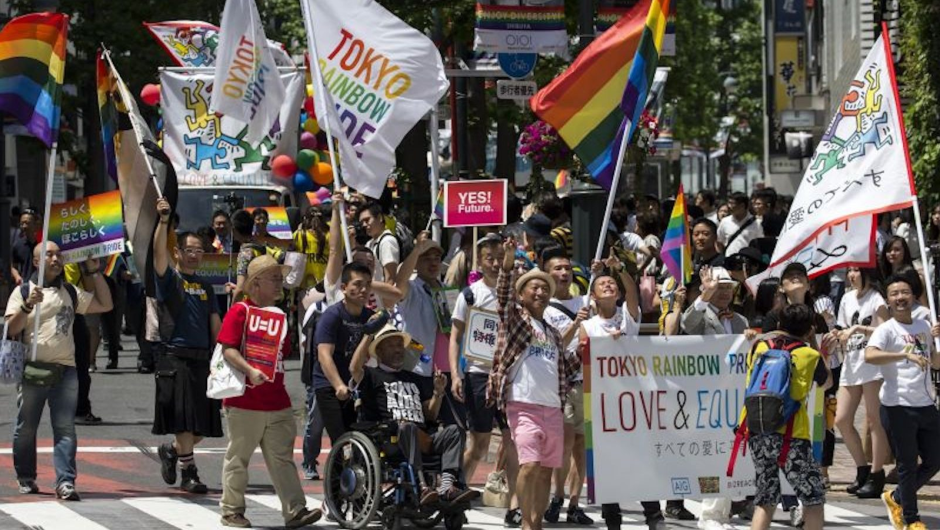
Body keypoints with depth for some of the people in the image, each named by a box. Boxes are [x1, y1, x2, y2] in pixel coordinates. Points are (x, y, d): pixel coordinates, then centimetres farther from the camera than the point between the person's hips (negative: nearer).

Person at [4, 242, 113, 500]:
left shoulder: (70, 293, 16)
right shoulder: (23, 292, 4)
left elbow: (105, 305, 16)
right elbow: (11, 329, -4)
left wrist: (94, 271, 12)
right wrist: (28, 305, -19)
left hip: (65, 371, 2)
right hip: (33, 370, -2)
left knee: (65, 428, -8)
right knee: (26, 428, 5)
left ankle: (65, 481, -13)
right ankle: (26, 478, 20)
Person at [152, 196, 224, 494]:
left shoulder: (204, 286, 18)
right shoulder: (170, 280, 2)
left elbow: (215, 323, 19)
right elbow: (159, 253, -16)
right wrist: (163, 221, -29)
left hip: (201, 358, 6)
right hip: (175, 356, -6)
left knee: (204, 424, 7)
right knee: (184, 418, -10)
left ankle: (171, 451, 29)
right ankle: (188, 473, -5)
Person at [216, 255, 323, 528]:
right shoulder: (239, 312, -8)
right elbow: (228, 349, -17)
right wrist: (250, 371, -30)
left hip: (277, 402, 6)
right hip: (244, 401, -6)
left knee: (282, 458, 3)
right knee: (238, 457, 4)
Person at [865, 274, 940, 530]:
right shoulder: (886, 330, -7)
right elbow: (870, 355, -27)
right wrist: (906, 355, -35)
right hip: (898, 406, -6)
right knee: (908, 465, 0)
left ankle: (897, 498, 30)